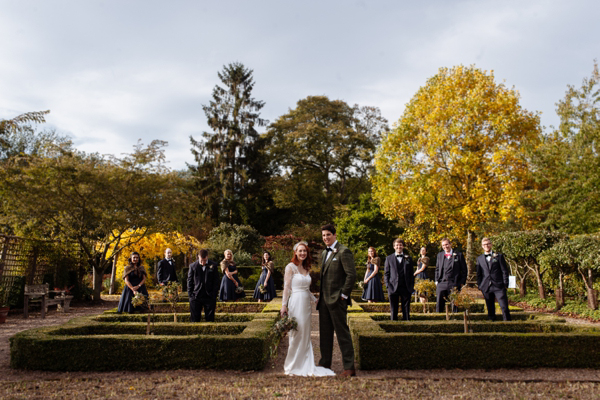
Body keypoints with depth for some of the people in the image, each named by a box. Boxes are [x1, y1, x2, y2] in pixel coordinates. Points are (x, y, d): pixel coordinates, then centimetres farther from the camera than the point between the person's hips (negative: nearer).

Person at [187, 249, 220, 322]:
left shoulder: (213, 265, 0)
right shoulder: (193, 266, 1)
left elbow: (216, 282, 2)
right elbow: (189, 281, 6)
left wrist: (214, 296, -4)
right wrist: (190, 295, -2)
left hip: (209, 297, 0)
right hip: (196, 297, 0)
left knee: (210, 320, 4)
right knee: (195, 320, 4)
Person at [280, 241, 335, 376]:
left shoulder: (307, 269, 14)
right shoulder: (291, 267, -6)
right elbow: (286, 287, -9)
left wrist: (315, 300, 19)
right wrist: (284, 305, -14)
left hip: (306, 303, 7)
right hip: (295, 303, -7)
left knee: (305, 335, 9)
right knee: (296, 335, -3)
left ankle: (305, 366, 16)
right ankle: (292, 366, 11)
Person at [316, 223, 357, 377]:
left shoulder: (343, 252, -10)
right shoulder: (324, 253, 17)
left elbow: (352, 274, -16)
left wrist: (344, 295, -15)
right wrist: (321, 294, 14)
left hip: (337, 300, -8)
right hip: (324, 300, 9)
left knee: (342, 333, -3)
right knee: (325, 334, 14)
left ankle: (349, 367, 3)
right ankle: (325, 365, 24)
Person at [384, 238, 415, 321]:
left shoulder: (408, 258, 12)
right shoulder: (389, 258, 10)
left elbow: (411, 273, 11)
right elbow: (386, 274, 7)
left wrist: (412, 286, 1)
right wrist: (388, 286, -5)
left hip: (406, 288, 1)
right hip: (393, 288, -1)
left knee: (406, 309, 3)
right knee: (393, 309, 3)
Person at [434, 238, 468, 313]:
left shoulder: (458, 255, 2)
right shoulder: (439, 255, 13)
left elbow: (464, 270, 3)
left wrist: (462, 282, -3)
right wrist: (436, 280, 8)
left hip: (454, 284, -3)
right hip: (441, 284, 3)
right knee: (439, 304, 1)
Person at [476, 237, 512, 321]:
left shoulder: (499, 256, 6)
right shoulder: (479, 258, 13)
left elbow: (504, 271, 4)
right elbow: (479, 274, 14)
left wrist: (505, 284, -3)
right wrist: (479, 286, 7)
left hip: (499, 286, -2)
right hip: (486, 287, 2)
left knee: (504, 306, -7)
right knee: (490, 308, 7)